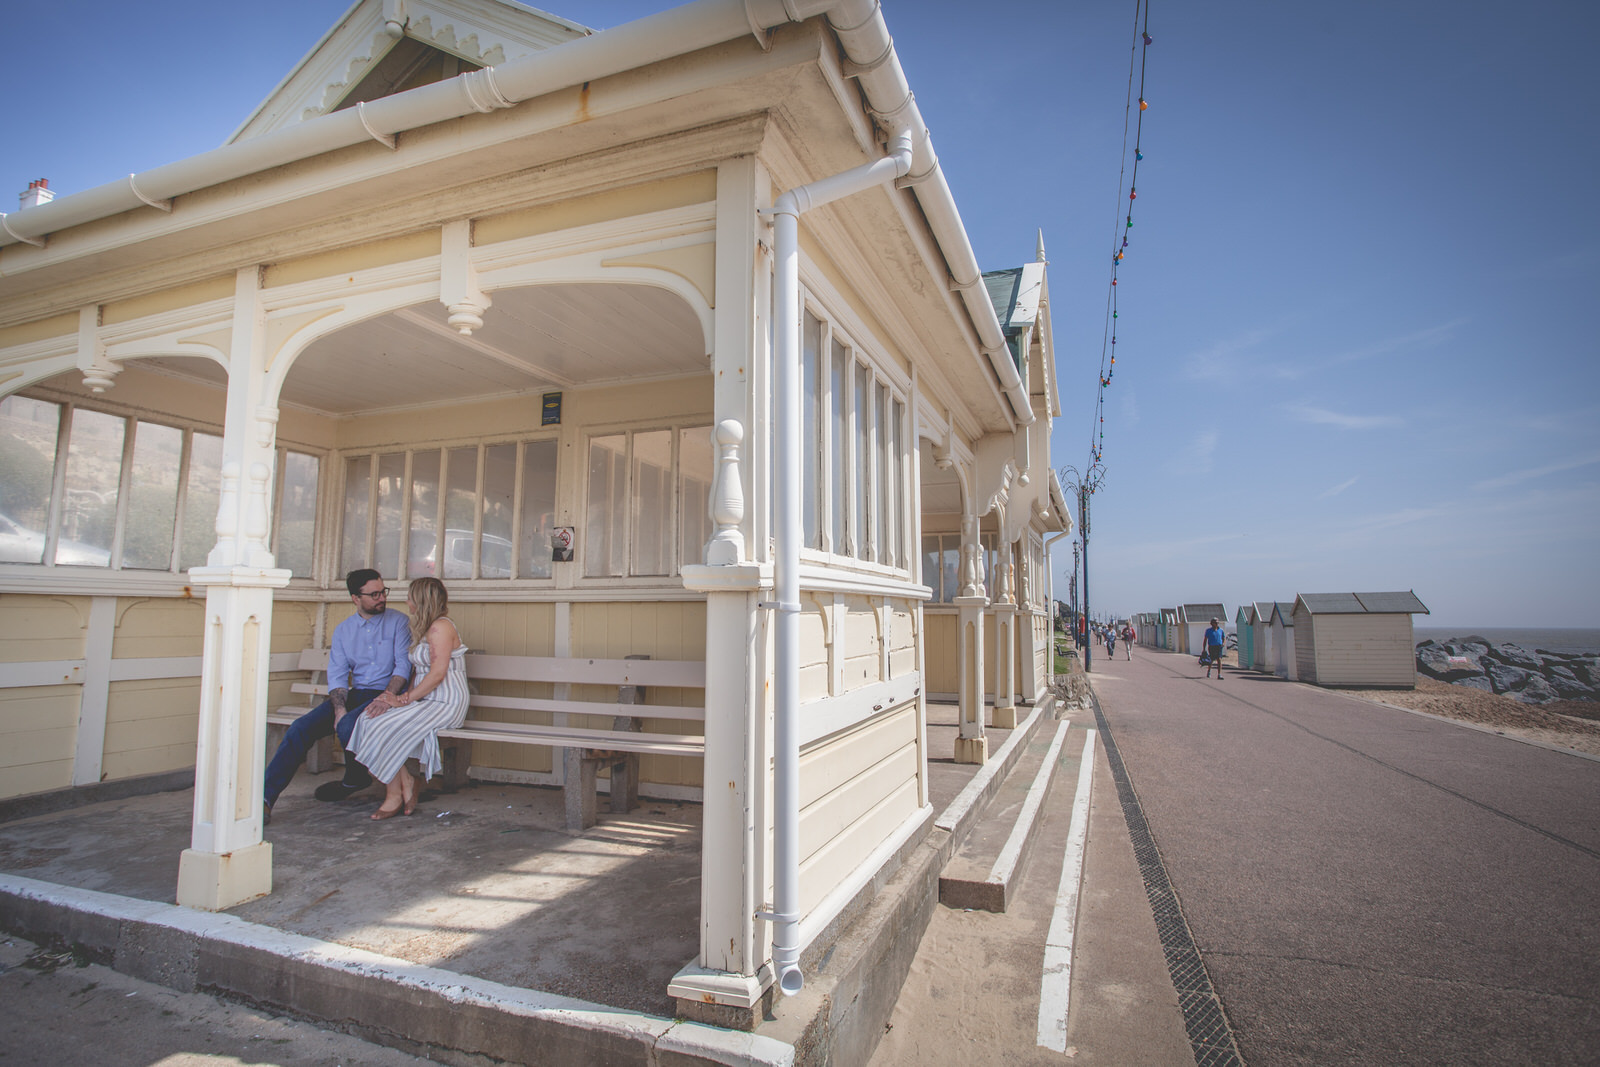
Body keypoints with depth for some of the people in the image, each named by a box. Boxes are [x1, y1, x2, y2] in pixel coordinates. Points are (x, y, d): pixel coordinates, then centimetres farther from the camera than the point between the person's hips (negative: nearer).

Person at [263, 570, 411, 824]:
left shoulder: (398, 622, 0)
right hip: (353, 694, 5)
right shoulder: (343, 630, 12)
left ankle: (353, 781, 0)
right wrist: (340, 709, -13)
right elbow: (337, 674, 4)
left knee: (347, 726, -29)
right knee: (301, 727, -14)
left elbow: (403, 666, -7)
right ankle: (264, 797, -13)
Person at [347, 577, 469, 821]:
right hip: (426, 701, 9)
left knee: (383, 726, -19)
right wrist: (395, 696, 0)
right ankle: (407, 783, -6)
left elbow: (437, 674, -20)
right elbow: (420, 673, 15)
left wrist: (403, 699, -17)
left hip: (445, 703, -9)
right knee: (370, 718, -8)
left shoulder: (440, 627, -12)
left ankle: (395, 795, -3)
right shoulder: (426, 629, 19)